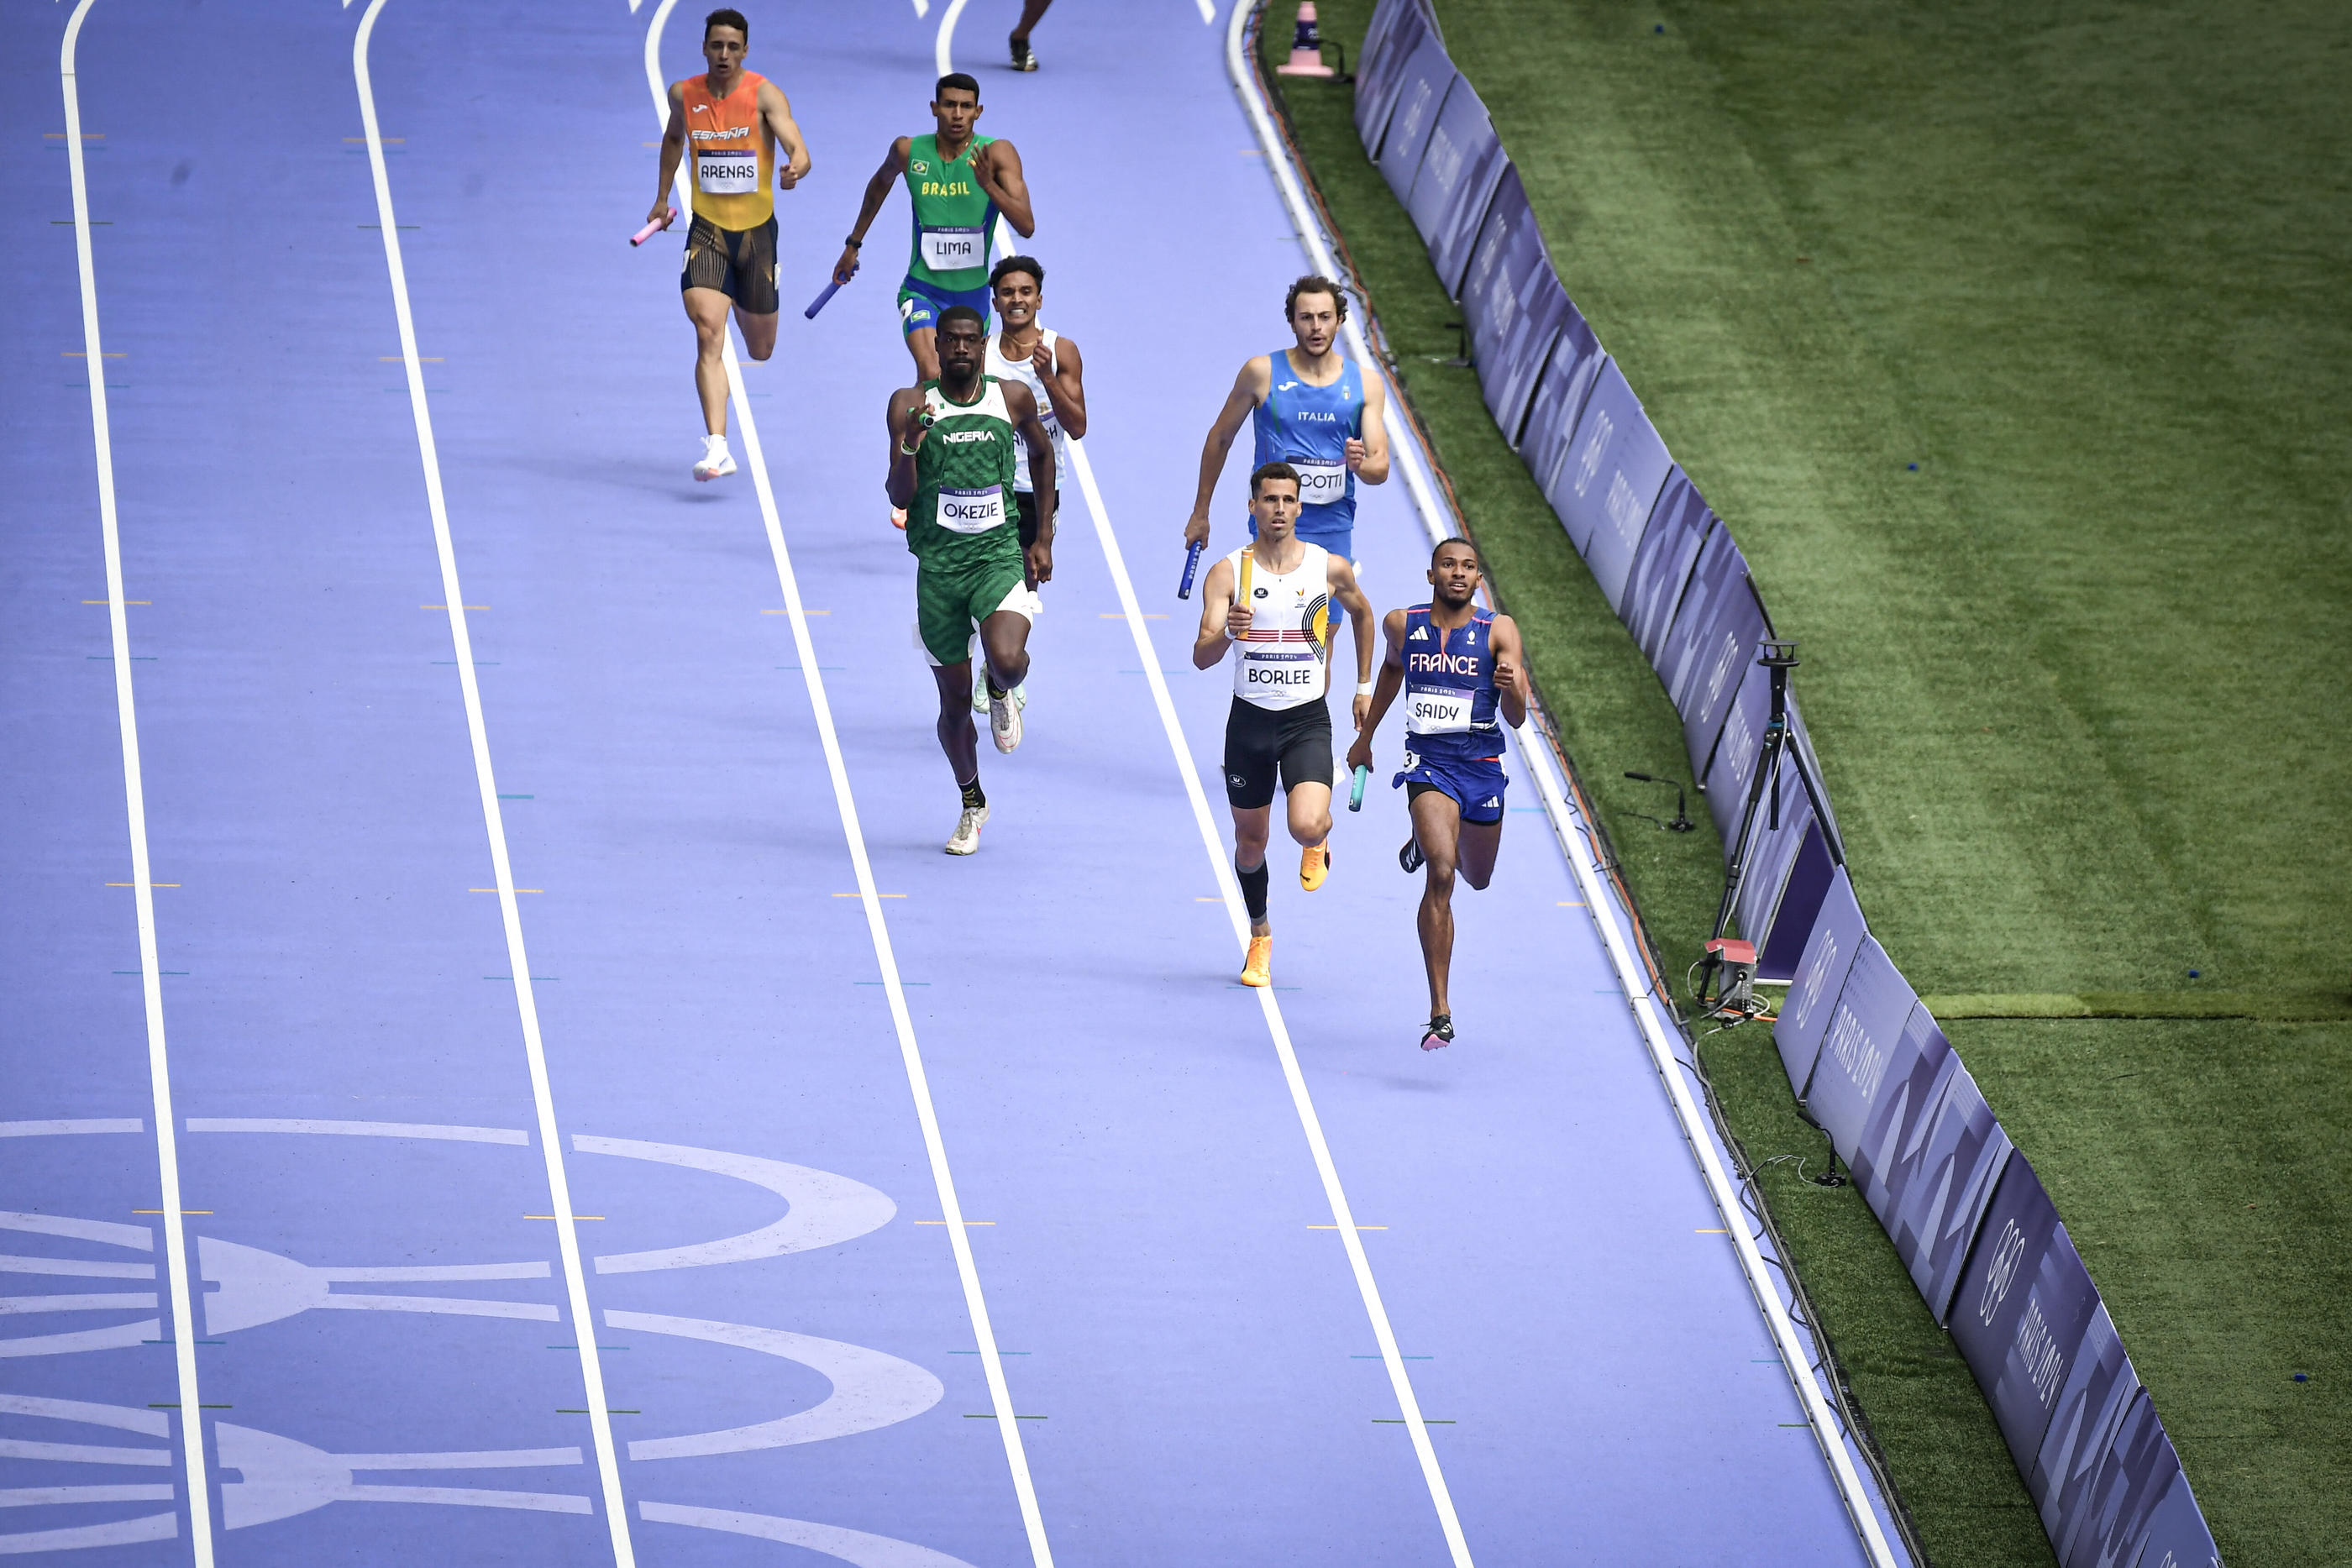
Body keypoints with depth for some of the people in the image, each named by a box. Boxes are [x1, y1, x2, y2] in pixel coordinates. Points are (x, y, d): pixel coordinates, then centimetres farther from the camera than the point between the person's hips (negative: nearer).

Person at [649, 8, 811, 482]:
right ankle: (717, 447, -29)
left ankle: (744, 309, 56)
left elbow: (798, 150, -24)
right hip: (707, 229, 0)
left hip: (757, 229, 0)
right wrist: (662, 197, 23)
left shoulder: (764, 95, -11)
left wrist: (795, 169, -46)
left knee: (761, 349, 15)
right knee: (708, 333, -21)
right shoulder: (684, 95, 0)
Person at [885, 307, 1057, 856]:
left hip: (1000, 556, 0)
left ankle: (1002, 691, 12)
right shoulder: (911, 405, -4)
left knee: (1007, 660, -27)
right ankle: (972, 805, 31)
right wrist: (910, 444, -27)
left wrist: (1043, 538, 17)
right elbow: (900, 498, -8)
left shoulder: (1013, 398, 1)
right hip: (938, 564, 0)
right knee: (954, 697, 8)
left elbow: (1043, 453, 21)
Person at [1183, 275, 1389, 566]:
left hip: (1336, 531, 3)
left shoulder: (1364, 384, 3)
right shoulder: (1262, 373, -3)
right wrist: (1200, 514, 11)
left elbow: (1381, 468, 1)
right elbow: (1220, 438, 8)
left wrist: (1359, 465, -23)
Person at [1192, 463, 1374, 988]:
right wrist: (1226, 633, -37)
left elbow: (1362, 613, 20)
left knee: (1306, 825, -24)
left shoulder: (1331, 569, -3)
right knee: (1250, 841, 10)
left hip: (1307, 721, -1)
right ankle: (1260, 937, 35)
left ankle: (1319, 839, 16)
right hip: (1250, 719, 1)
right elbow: (1201, 657, -15)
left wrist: (1364, 685, 20)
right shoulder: (1227, 574, -7)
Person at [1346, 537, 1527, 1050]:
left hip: (1482, 767, 2)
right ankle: (1440, 1014, -24)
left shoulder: (1498, 632, -7)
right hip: (1429, 763, -2)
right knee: (1441, 874, -23)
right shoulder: (1401, 625, -1)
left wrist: (1512, 689, -34)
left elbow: (1516, 719, -12)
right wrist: (1365, 735, 28)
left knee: (1477, 877, 22)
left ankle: (1428, 841, 61)